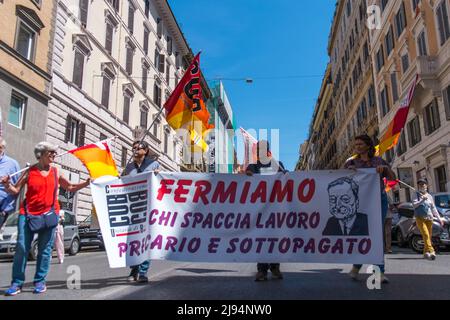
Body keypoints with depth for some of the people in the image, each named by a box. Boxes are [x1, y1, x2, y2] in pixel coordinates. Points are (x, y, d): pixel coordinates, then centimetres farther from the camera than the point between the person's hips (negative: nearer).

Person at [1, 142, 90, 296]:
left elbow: (71, 187, 15)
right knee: (21, 247, -3)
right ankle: (17, 283, 7)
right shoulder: (30, 171, 2)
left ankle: (40, 281, 12)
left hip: (49, 213, 1)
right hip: (27, 213, -1)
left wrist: (86, 183, 3)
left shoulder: (56, 172, 7)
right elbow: (15, 191, 2)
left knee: (45, 249, 3)